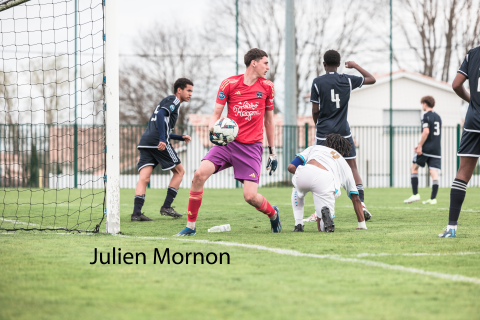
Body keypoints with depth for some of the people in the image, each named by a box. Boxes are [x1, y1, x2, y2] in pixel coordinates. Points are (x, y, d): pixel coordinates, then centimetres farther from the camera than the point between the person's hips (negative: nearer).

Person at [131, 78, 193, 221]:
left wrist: (181, 138, 31)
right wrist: (162, 140, -24)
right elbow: (161, 114, -17)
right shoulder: (173, 100, 3)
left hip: (145, 143, 8)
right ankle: (166, 207, 2)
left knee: (144, 178, -3)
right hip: (157, 142, -8)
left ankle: (136, 213, -16)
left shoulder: (167, 100, 32)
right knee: (179, 171, 6)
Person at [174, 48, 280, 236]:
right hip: (227, 142, 0)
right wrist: (213, 130, -20)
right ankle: (191, 226, -9)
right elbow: (216, 114, 2)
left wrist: (272, 152, 17)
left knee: (250, 196, -11)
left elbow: (268, 119, 15)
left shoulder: (267, 87, 5)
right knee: (200, 174, -21)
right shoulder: (229, 84, -1)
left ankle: (273, 214, 25)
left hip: (252, 147, 0)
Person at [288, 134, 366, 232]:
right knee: (323, 228, 14)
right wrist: (362, 224, 44)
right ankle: (326, 212, -21)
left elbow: (291, 167, 25)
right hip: (325, 181, -1)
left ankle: (298, 225, 25)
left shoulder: (314, 148, 38)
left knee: (297, 188, 42)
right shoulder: (345, 165, 39)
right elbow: (356, 199, 37)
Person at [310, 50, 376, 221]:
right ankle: (361, 203, -6)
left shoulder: (318, 82, -4)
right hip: (344, 132, 2)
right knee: (352, 168, 7)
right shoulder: (347, 80, 2)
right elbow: (371, 79, 18)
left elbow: (315, 111, -3)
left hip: (324, 133, -2)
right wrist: (355, 65, 29)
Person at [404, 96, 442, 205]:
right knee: (434, 173, 0)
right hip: (436, 149, 6)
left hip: (426, 148, -6)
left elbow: (426, 131, -19)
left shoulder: (426, 115, -7)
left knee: (414, 168, 7)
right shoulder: (438, 116, 17)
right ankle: (433, 198, -6)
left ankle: (415, 195, 0)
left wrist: (420, 146, -15)